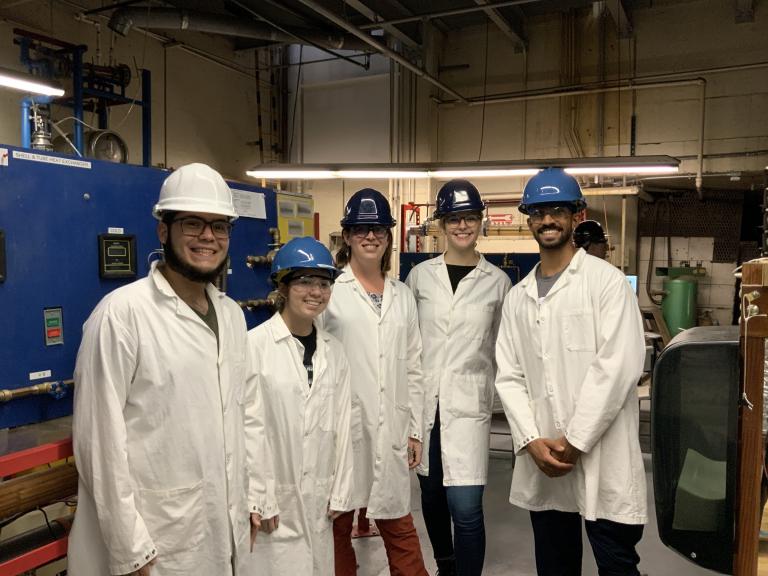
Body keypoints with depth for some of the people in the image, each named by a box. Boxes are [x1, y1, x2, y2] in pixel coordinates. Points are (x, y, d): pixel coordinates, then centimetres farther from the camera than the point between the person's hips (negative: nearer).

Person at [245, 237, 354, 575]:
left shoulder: (333, 350, 4)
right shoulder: (254, 344, -13)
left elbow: (341, 425, 6)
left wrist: (339, 492, 6)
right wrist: (257, 497, -11)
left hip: (318, 498, 5)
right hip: (272, 498, -5)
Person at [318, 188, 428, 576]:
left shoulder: (403, 295, 10)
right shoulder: (330, 292, -4)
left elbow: (413, 368, 12)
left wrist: (415, 430, 10)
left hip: (391, 430, 3)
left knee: (400, 527, 10)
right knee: (338, 525, 11)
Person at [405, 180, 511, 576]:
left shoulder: (497, 282, 1)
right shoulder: (420, 275, 3)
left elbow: (503, 348, 7)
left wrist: (502, 396, 5)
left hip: (468, 402, -2)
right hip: (424, 400, 2)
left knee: (465, 507, -9)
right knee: (431, 494, 16)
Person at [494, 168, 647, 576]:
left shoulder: (606, 281, -4)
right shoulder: (518, 296, 11)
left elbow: (618, 367, -13)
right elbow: (509, 376, 7)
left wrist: (574, 441, -14)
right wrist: (532, 441, -7)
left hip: (601, 459, -4)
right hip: (541, 463, 5)